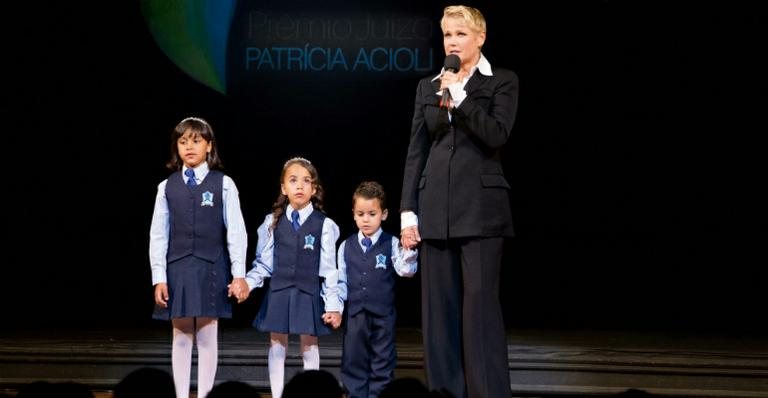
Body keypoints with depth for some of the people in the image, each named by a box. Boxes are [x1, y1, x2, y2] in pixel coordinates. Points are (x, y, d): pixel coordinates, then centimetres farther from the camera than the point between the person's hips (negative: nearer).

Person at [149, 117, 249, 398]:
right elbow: (158, 235, 5)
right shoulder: (167, 187, 6)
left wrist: (239, 274, -7)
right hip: (178, 268, 2)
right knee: (181, 336, 5)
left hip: (211, 268, -2)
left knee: (207, 336, 2)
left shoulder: (223, 184, 1)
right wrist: (159, 278, -2)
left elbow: (235, 231, -2)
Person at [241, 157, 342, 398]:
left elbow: (329, 268, -3)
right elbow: (264, 263, 7)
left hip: (309, 294, -2)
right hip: (279, 292, 2)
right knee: (277, 345, 6)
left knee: (309, 346, 6)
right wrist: (248, 283, -8)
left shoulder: (324, 225, -4)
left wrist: (333, 304, -5)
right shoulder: (273, 222, 3)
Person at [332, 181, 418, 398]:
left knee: (383, 364, 5)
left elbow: (406, 271, -14)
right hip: (355, 314, 2)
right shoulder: (346, 247, 5)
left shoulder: (392, 244, -2)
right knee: (354, 363, 7)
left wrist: (409, 250, -31)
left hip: (383, 315, -2)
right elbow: (341, 282, 8)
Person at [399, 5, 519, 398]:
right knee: (439, 308, 4)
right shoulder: (428, 86, 13)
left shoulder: (502, 82, 3)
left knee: (480, 305, -6)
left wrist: (458, 96, -14)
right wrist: (408, 212, 4)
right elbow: (416, 151, 10)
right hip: (435, 207, 4)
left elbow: (497, 135, -12)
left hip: (480, 207, -4)